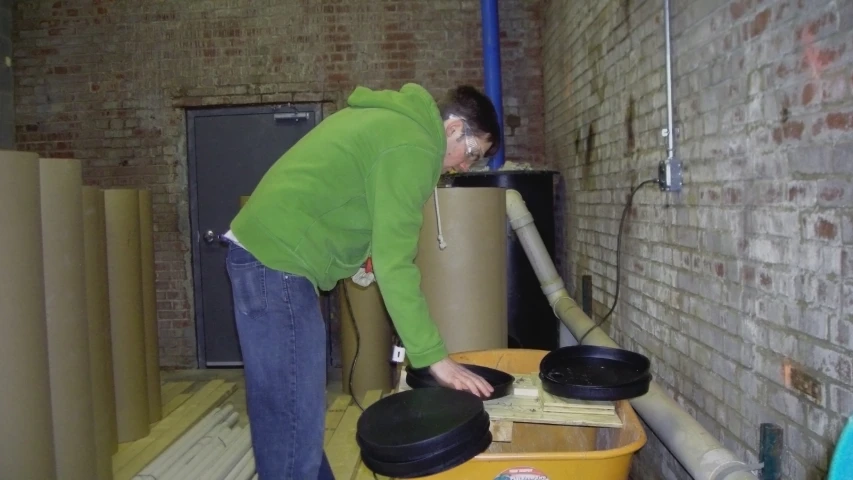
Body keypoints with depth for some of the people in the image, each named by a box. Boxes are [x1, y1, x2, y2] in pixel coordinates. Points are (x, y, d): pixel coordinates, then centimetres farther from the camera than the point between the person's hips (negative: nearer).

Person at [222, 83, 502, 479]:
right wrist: (434, 356, -13)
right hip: (278, 263, -11)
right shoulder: (413, 146, -13)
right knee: (295, 422, -4)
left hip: (263, 250, 11)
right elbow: (394, 264, -17)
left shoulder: (390, 119, 17)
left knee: (287, 413, 19)